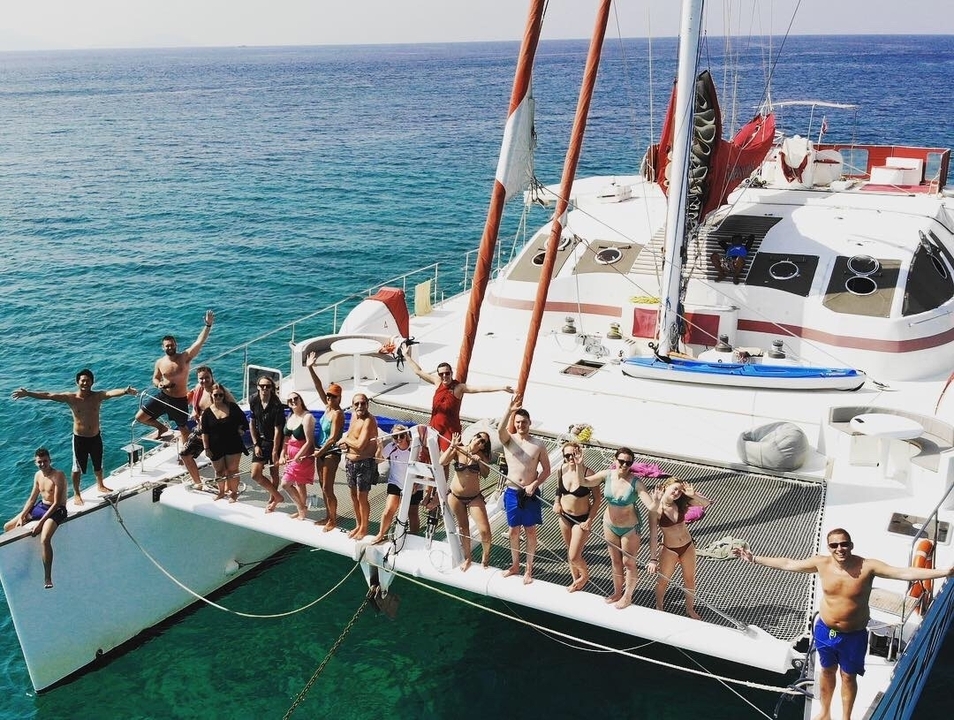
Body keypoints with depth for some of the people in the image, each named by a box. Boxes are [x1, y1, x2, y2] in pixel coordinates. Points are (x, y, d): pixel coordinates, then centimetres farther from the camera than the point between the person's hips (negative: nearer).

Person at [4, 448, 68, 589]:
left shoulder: (58, 476, -18)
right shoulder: (38, 475, 6)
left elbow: (56, 503, -21)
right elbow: (32, 499, 12)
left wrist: (40, 522, -24)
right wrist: (22, 516, -1)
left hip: (56, 511, -9)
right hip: (40, 507, 9)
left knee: (44, 540, -33)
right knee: (8, 527, 9)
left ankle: (47, 579, -26)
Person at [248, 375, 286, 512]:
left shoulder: (277, 406, -19)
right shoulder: (253, 402, -4)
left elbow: (277, 430, -18)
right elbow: (252, 424, 4)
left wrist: (275, 452, -18)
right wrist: (256, 444, -2)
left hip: (275, 442, -4)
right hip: (261, 441, 4)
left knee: (274, 472, 7)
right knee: (255, 474, -3)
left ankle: (272, 500, 27)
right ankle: (277, 496, 13)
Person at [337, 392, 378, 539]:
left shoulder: (369, 420, -21)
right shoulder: (354, 416, 5)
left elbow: (360, 445, -28)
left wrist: (345, 440, -10)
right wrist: (344, 442, -2)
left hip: (365, 462, -8)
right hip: (351, 461, 9)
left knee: (362, 496, -1)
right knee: (354, 494, 16)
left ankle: (364, 528, 15)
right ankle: (358, 525, 31)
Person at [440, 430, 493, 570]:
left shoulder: (481, 456, -6)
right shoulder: (458, 450, -9)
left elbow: (486, 474, -17)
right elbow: (442, 462, -23)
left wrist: (479, 461, -31)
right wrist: (452, 446, -29)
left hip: (474, 497, 0)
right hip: (455, 496, 0)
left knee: (485, 531, -7)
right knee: (463, 527, 14)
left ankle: (485, 555, 21)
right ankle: (467, 558, 33)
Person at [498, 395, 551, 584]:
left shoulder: (539, 445, -3)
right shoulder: (508, 440, -4)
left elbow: (546, 470, 0)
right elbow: (500, 429, -28)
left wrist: (534, 485, -15)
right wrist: (509, 410, -42)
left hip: (531, 493, -1)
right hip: (512, 492, 1)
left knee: (530, 531, 8)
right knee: (514, 530, 13)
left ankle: (529, 569, 21)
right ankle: (515, 565, 30)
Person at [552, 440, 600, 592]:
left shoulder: (588, 473, -23)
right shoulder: (561, 471, -8)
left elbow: (598, 498, -15)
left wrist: (589, 520, -16)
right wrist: (557, 502, -5)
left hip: (581, 518, -5)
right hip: (565, 516, 5)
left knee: (574, 557, -3)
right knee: (570, 551, 19)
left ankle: (585, 575, 28)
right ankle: (575, 579, 41)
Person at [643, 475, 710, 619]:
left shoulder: (681, 503, -10)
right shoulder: (656, 509, -20)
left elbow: (706, 503, -10)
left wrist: (694, 495, -24)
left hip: (688, 547, 3)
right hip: (669, 550, -3)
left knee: (690, 580, 18)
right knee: (662, 581, 15)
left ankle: (690, 609, 41)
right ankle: (659, 608, 41)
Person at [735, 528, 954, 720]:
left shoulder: (867, 566, -22)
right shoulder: (821, 563, -14)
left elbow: (904, 572, -27)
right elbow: (787, 564, -4)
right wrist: (755, 558, -1)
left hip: (853, 635, -3)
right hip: (825, 631, 3)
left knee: (848, 676, 15)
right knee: (827, 671, 22)